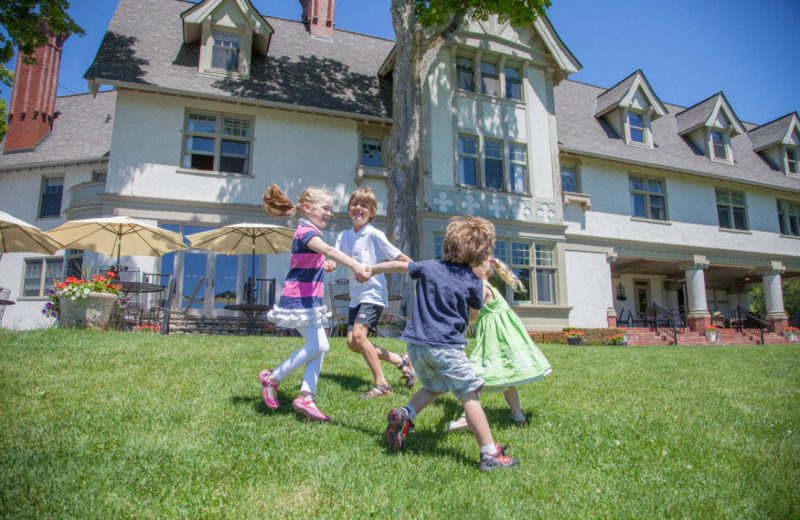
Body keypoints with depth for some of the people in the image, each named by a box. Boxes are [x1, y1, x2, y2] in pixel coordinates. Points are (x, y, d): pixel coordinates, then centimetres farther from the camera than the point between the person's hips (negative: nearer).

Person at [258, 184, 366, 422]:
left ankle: (306, 397, 7)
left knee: (319, 347, 6)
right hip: (300, 299, -10)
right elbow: (327, 250, -36)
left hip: (308, 300, 10)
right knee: (317, 346, -10)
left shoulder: (308, 232, 17)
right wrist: (355, 265, -49)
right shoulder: (307, 232, -15)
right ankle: (272, 378, 5)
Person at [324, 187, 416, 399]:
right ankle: (400, 360, 18)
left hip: (373, 292, -7)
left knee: (358, 334, -21)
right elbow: (335, 259, -1)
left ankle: (381, 384, -7)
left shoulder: (374, 234, -9)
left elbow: (397, 256, -9)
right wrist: (328, 265, -24)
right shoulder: (344, 236, 9)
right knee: (352, 343, 4)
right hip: (356, 294, 7)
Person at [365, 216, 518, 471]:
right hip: (446, 346, -4)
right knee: (470, 396, 0)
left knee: (433, 387, 26)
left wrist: (372, 269, 31)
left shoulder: (429, 268, 5)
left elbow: (398, 265, 19)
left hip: (416, 344, 5)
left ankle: (404, 415, 8)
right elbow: (473, 314, 13)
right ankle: (490, 454, 1)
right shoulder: (474, 282, -1)